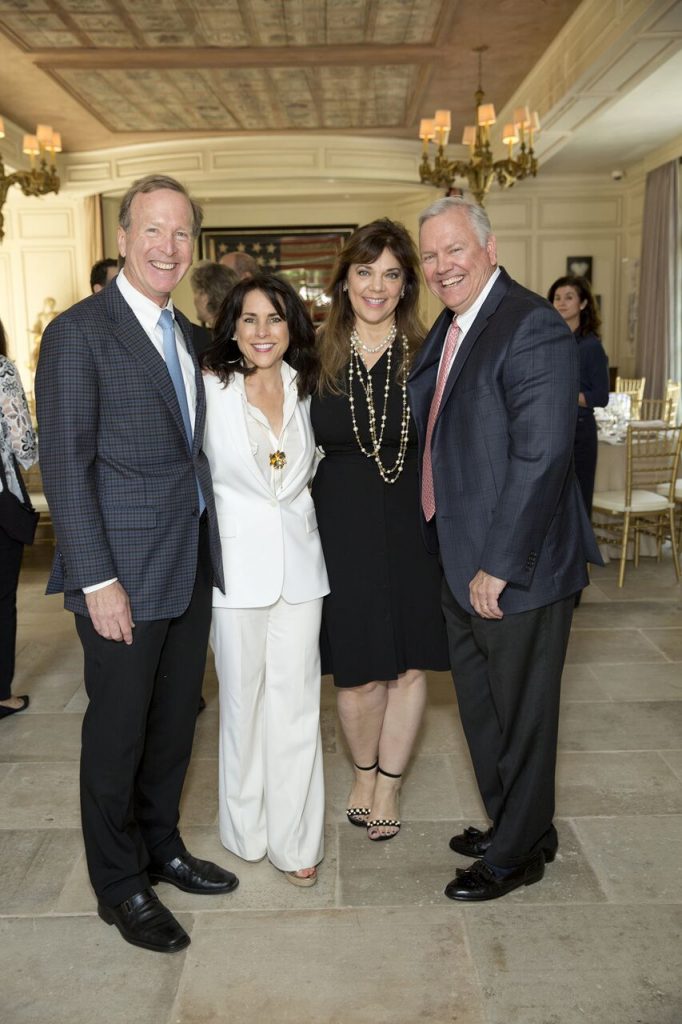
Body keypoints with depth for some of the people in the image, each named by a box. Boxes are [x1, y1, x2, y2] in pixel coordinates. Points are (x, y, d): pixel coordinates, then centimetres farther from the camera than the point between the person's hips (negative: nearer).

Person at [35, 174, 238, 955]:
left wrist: (207, 547, 7)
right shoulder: (79, 332, -10)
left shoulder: (185, 334, 13)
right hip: (124, 574, -7)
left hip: (190, 566, 7)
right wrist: (98, 580, -17)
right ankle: (119, 885, 27)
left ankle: (161, 848, 37)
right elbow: (66, 466, -14)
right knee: (117, 729, 8)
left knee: (175, 720, 18)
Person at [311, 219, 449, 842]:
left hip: (412, 526, 1)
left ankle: (388, 786, 30)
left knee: (409, 664, 8)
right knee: (359, 672, 5)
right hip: (343, 527, 0)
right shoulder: (317, 358, 0)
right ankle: (364, 771, 34)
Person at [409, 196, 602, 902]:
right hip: (460, 565, 9)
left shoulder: (532, 328, -17)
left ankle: (517, 854, 29)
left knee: (520, 714, 9)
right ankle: (513, 824, 42)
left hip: (517, 567, -9)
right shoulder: (449, 329, 12)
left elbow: (541, 456, -23)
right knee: (480, 705, 21)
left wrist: (498, 566, -21)